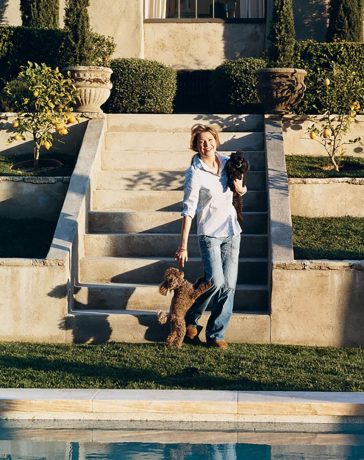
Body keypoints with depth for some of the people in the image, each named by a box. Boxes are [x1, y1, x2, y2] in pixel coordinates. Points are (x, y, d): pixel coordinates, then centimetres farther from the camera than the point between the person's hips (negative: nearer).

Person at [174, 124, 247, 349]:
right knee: (215, 281, -18)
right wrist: (183, 246, -16)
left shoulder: (227, 163, 5)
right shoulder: (195, 173, -10)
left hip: (232, 231, 5)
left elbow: (241, 190, 20)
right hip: (209, 232, -5)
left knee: (229, 285, 1)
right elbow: (189, 210, -13)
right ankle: (190, 319, 8)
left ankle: (216, 335, 11)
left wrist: (240, 188, -5)